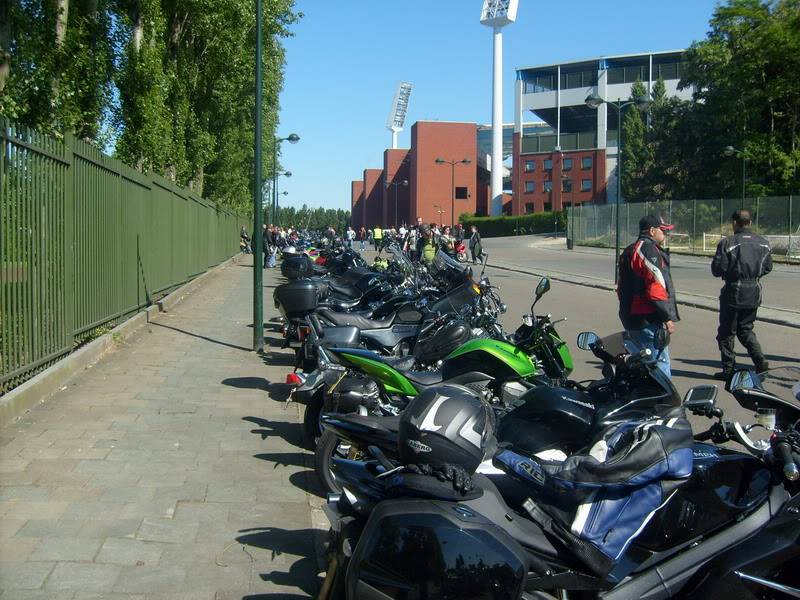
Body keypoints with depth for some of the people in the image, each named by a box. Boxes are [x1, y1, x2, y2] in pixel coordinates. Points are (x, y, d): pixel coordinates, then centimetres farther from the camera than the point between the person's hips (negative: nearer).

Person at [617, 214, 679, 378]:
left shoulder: (629, 251, 20)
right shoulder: (649, 250, -12)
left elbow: (622, 288, 24)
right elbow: (656, 287, -21)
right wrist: (668, 317, -15)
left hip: (631, 317, 10)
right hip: (648, 321, -10)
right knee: (660, 364, -10)